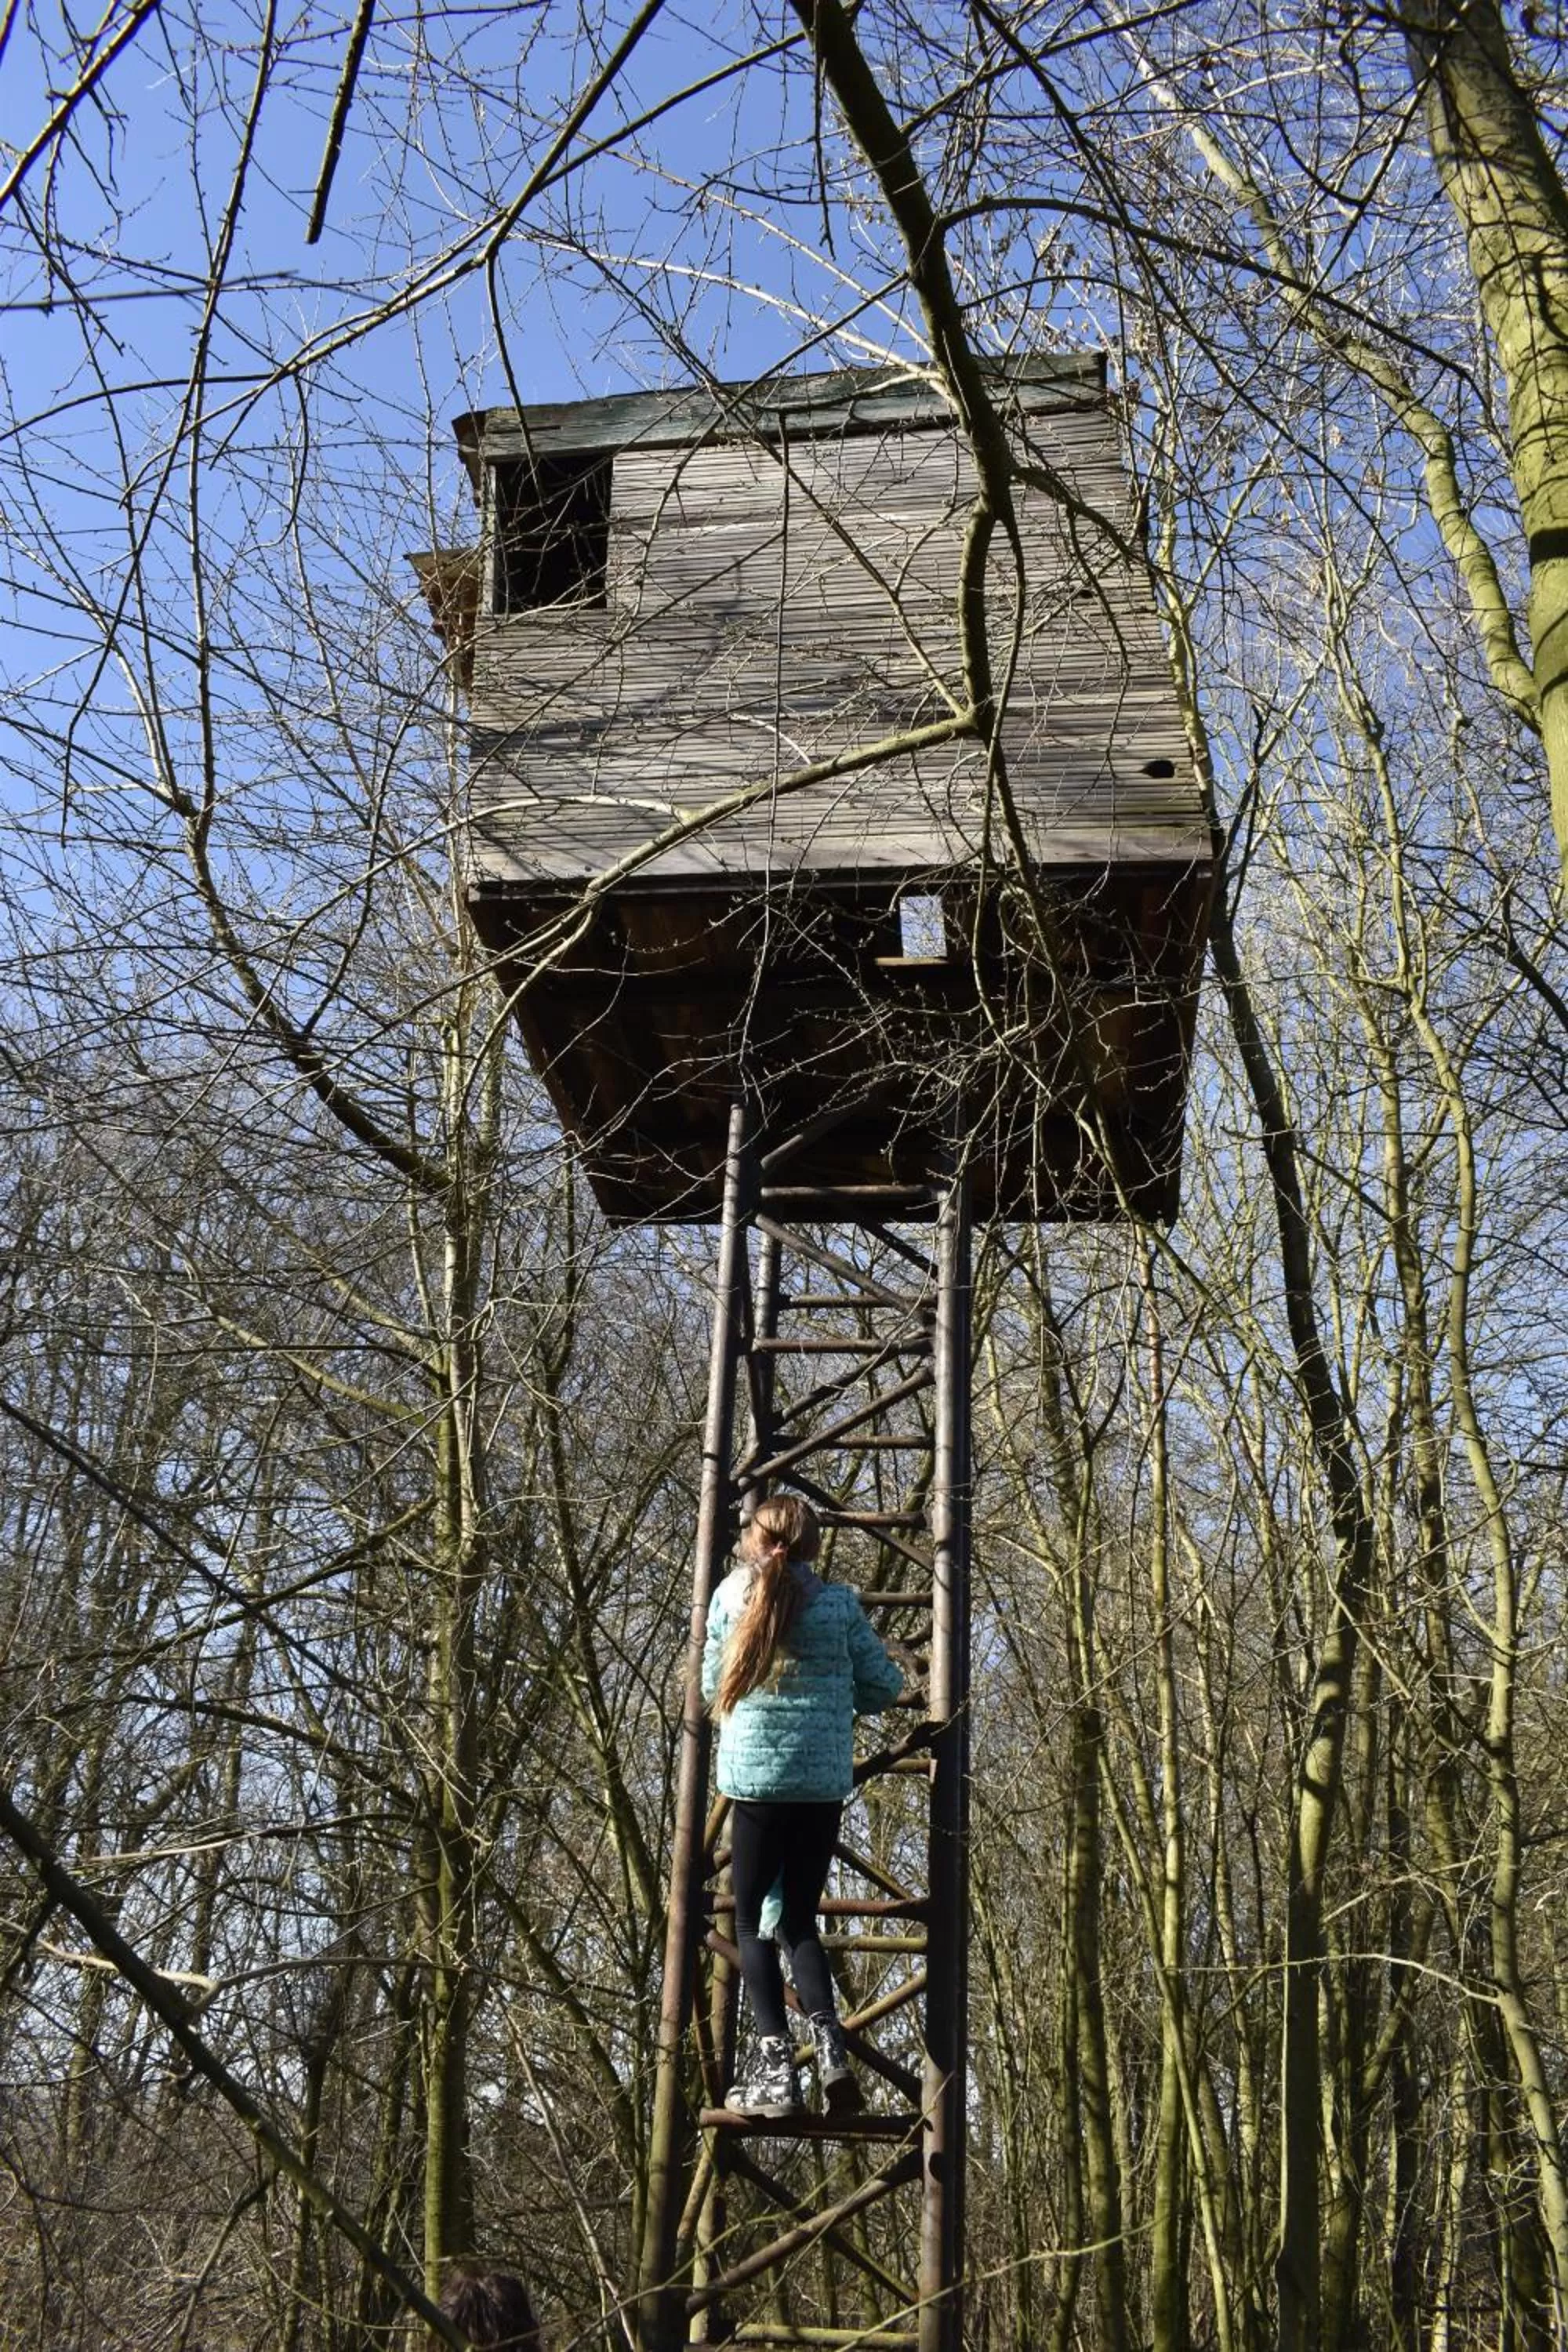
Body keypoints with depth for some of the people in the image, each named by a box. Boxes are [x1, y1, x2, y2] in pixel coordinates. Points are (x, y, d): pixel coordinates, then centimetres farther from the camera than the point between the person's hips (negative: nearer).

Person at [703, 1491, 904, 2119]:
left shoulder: (731, 1595, 1)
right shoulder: (839, 1603, 2)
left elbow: (711, 1685, 8)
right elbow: (883, 1684, 7)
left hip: (755, 1779, -2)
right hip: (824, 1784, 2)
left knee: (753, 1922, 7)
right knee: (800, 1920, 13)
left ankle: (775, 2065, -2)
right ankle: (828, 2043, -5)